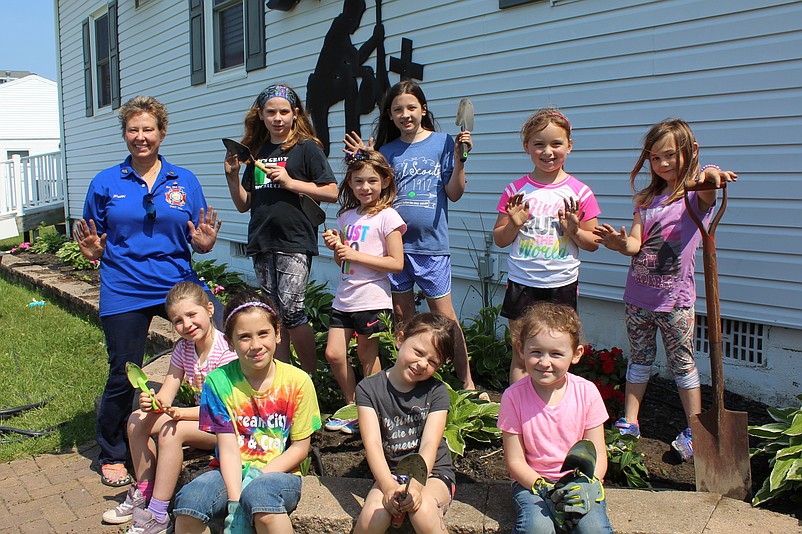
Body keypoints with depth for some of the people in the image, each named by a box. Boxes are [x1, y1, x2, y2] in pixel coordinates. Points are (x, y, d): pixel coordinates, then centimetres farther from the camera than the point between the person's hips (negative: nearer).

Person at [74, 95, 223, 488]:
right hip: (125, 291, 0)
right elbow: (96, 245, 11)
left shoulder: (184, 181, 8)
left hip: (179, 283, 1)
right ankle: (112, 456, 31)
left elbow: (199, 242, 10)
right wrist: (93, 250, -11)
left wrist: (204, 242, -12)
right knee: (123, 377, 6)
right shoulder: (105, 184, 6)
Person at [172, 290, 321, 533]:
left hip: (279, 472, -2)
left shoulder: (297, 381, -6)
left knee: (258, 494, -36)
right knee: (189, 499, -27)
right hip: (233, 473, 2)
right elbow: (228, 449, -8)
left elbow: (300, 447, -2)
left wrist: (258, 476, -15)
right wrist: (234, 502, -20)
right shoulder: (218, 381, -3)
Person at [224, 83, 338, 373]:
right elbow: (244, 205, 17)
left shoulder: (306, 148, -1)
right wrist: (232, 175, 2)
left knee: (290, 311, -9)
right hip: (262, 242, 6)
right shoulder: (256, 152, 15)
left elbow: (331, 192, -7)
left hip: (295, 242, -6)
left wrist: (290, 182, -14)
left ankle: (312, 377, 7)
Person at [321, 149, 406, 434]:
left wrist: (356, 255, -17)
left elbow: (396, 263, -14)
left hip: (372, 300, -6)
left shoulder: (387, 216, -8)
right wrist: (336, 247, -3)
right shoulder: (346, 216, 12)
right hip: (344, 298, 6)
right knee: (333, 354, 3)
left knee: (367, 357, 5)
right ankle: (352, 407, 23)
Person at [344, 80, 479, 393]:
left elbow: (454, 193, -3)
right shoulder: (386, 150, 9)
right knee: (402, 315, 11)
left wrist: (460, 158, -15)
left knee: (444, 316, -1)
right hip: (395, 242, 3)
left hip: (431, 243, -3)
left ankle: (467, 383, 9)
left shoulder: (442, 142, 1)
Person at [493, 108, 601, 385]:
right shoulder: (515, 190, 0)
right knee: (521, 356, 6)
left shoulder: (579, 192, -2)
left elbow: (593, 243, 4)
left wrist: (574, 230, -15)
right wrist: (514, 224, -14)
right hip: (521, 283, 0)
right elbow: (499, 239, 5)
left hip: (562, 285, 0)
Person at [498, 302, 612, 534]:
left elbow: (598, 456, -3)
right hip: (532, 481, -1)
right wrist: (545, 488, -21)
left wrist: (586, 488, -21)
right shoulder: (513, 397, -11)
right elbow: (515, 461, -7)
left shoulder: (586, 392, -7)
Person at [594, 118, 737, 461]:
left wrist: (712, 176, -56)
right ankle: (629, 424, 24)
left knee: (682, 363, 5)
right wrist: (620, 243, -24)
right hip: (638, 295, 5)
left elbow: (707, 193, -32)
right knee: (639, 358, 15)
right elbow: (635, 243, -1)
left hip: (675, 299, -5)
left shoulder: (697, 195, -6)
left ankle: (695, 430, 19)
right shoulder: (648, 199, 9)